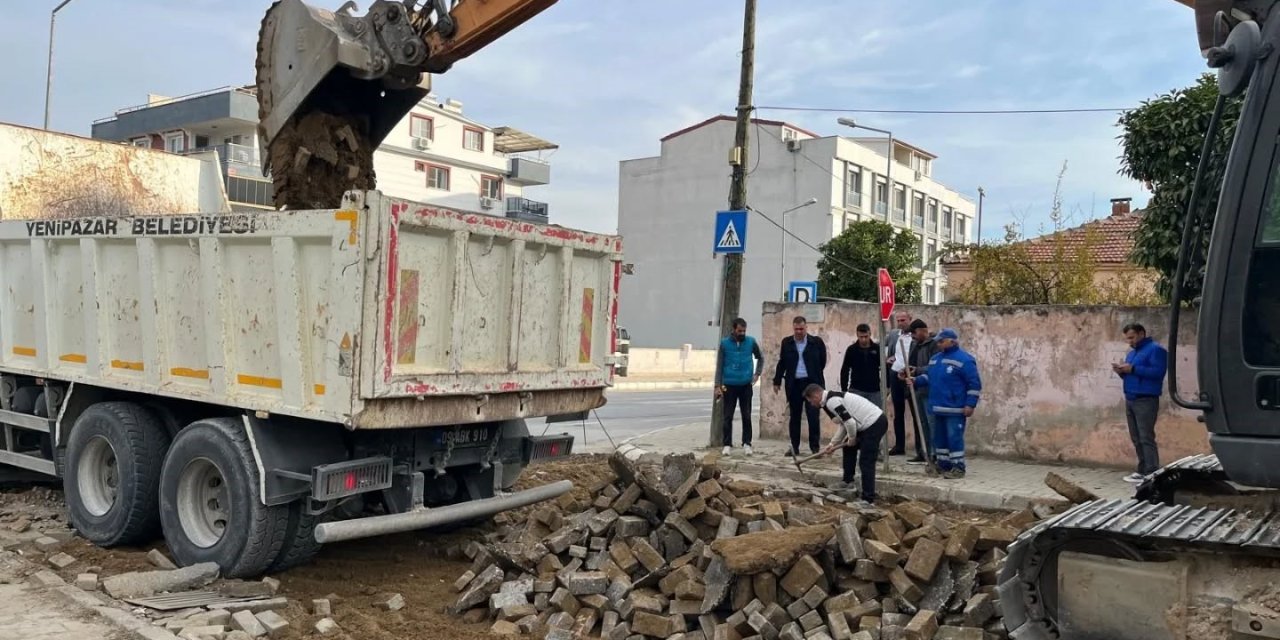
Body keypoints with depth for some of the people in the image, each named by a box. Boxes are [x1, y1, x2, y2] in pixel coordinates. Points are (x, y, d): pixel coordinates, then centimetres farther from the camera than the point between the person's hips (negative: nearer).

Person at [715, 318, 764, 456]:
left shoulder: (751, 342, 0)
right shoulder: (724, 343, -3)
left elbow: (760, 358, 17)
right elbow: (719, 365, 0)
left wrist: (757, 374, 7)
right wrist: (718, 385, -4)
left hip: (746, 385, 1)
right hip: (729, 385, -1)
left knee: (746, 416, 5)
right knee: (728, 416, 3)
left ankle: (746, 443, 13)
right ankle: (727, 444, 10)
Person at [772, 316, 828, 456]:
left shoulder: (816, 342, -2)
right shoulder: (786, 342, 5)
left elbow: (822, 362, 6)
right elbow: (782, 363, 9)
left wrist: (814, 374, 9)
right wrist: (777, 381, 8)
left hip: (811, 383, -2)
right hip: (793, 384, 2)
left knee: (813, 416, -4)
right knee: (794, 417, 9)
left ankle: (815, 447, 3)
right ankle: (794, 447, 16)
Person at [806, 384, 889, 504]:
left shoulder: (831, 401, -15)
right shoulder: (834, 397, 18)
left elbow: (849, 422, -21)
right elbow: (844, 424, 23)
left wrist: (852, 439, -3)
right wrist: (832, 444, 19)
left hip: (874, 424, -11)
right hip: (875, 421, 11)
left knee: (866, 462, -9)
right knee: (848, 446, 25)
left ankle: (868, 499, -6)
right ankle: (847, 480, 33)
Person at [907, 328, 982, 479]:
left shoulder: (964, 359, -11)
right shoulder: (935, 358, 15)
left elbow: (974, 384, -12)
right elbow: (928, 377, 25)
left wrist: (970, 404, -16)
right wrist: (916, 381, 6)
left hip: (955, 409, -8)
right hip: (938, 408, 9)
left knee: (954, 437, -7)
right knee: (939, 437, 14)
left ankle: (958, 468, -1)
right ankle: (943, 465, 23)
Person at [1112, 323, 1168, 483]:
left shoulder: (1155, 349, -6)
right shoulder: (1131, 353, 21)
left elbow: (1158, 372, -18)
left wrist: (1133, 369, -20)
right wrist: (1122, 372, 4)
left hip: (1146, 401, -9)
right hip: (1130, 400, 9)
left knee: (1146, 438, -12)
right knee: (1136, 439, 10)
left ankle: (1152, 474, -11)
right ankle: (1143, 470, 15)